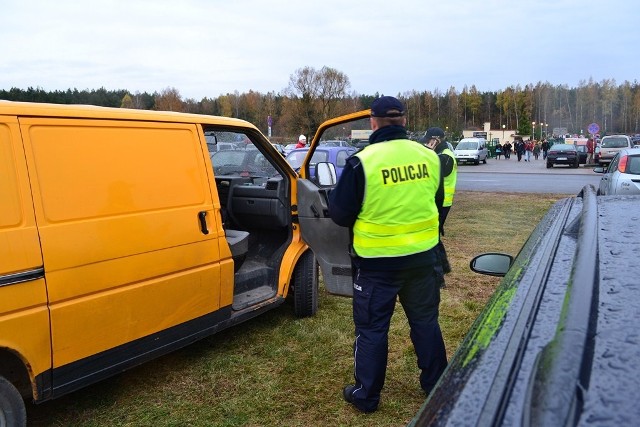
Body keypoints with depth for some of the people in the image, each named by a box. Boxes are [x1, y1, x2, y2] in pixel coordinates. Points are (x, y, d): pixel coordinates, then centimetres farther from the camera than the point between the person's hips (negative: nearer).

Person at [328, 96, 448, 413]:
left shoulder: (362, 162, -16)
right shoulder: (429, 157, -1)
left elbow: (340, 214, -10)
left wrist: (352, 203, 12)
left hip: (378, 261, -4)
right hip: (422, 255, 4)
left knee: (372, 328, 11)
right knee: (425, 320, 20)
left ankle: (366, 395, 23)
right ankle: (436, 385, 36)